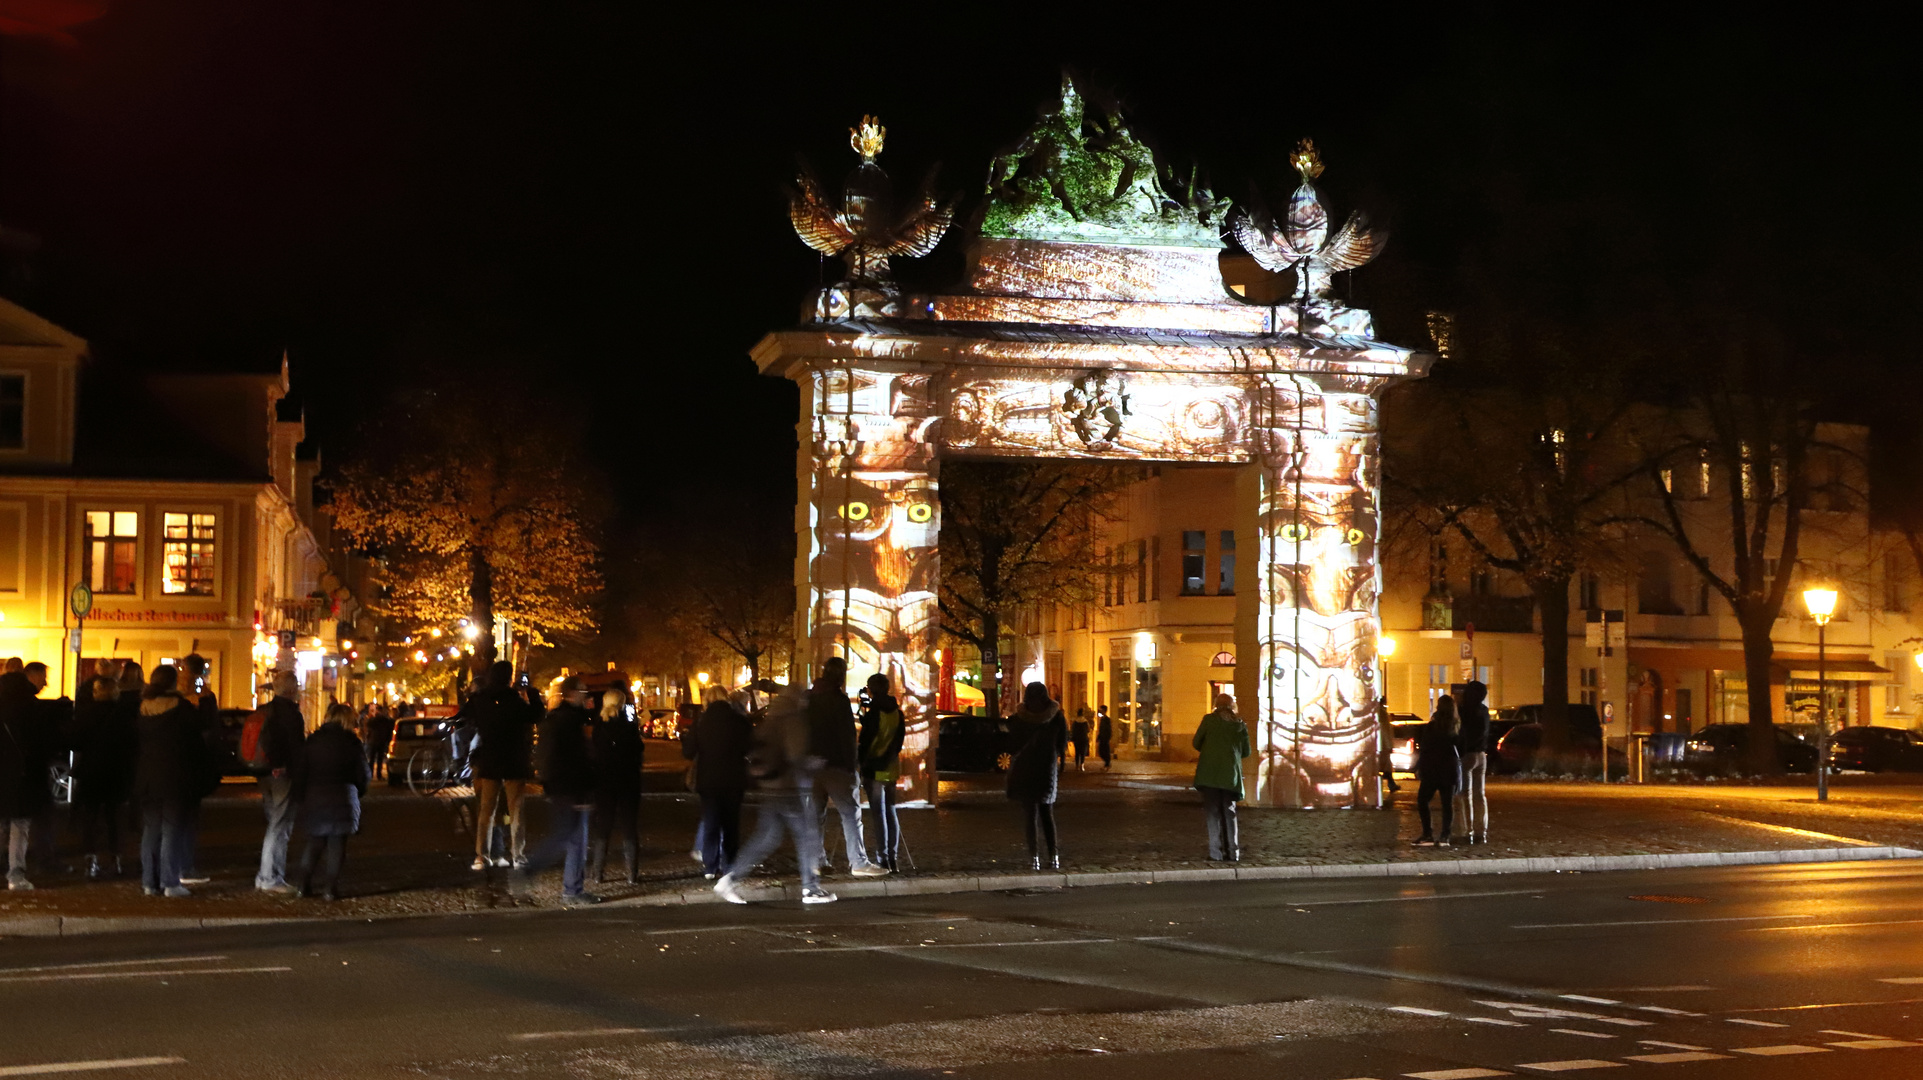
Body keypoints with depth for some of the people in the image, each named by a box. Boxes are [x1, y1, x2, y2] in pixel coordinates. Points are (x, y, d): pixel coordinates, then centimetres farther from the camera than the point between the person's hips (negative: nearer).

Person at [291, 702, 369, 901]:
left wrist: (300, 798, 13)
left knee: (314, 842, 13)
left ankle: (303, 885, 10)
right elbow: (362, 774, 1)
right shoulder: (352, 743, -2)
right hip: (343, 800, -2)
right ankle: (329, 888, 0)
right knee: (336, 844, 2)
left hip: (314, 798, 3)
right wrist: (358, 794, 19)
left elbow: (299, 772, 5)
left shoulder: (312, 741, 5)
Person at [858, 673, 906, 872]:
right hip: (892, 768, 6)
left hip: (874, 769, -6)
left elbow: (866, 741, -12)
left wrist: (861, 767, -3)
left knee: (879, 814, -5)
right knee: (890, 812, 11)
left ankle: (882, 860, -6)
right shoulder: (896, 712, 7)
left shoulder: (874, 712, -13)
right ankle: (892, 859, 12)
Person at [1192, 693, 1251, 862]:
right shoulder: (1240, 725, 8)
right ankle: (1233, 853, 7)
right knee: (1229, 813, 11)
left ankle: (1216, 853, -5)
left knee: (1213, 813, 0)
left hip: (1210, 773, -3)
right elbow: (1246, 752, 13)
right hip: (1231, 774, 3)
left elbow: (1196, 743, 3)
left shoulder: (1209, 720, -1)